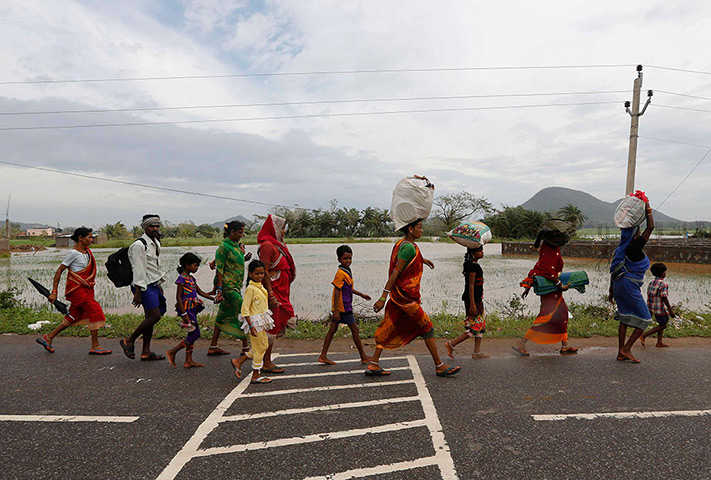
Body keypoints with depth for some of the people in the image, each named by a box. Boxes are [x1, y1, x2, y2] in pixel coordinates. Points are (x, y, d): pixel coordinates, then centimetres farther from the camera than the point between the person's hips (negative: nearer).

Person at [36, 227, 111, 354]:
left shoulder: (86, 251, 9)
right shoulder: (74, 253, -14)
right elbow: (59, 271, -11)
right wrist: (54, 292, -12)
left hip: (85, 288, 9)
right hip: (77, 288, -9)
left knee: (74, 317, 13)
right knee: (95, 312, -10)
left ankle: (47, 338, 28)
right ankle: (95, 347, -4)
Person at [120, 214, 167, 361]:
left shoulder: (155, 243, 15)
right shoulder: (139, 245, -14)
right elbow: (138, 270, -18)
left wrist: (159, 285, 24)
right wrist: (137, 292, -19)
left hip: (154, 284, 9)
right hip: (145, 286, -9)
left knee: (150, 317, 9)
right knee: (154, 316, -13)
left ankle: (146, 352, 15)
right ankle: (129, 341, 4)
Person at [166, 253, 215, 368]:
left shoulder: (191, 278, 14)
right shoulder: (182, 278, -13)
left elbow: (199, 291, 24)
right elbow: (178, 297, -17)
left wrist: (213, 298, 17)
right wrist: (184, 314, -22)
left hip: (192, 309, 9)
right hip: (186, 309, -9)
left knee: (192, 335, 10)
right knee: (195, 334, -8)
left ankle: (189, 361, 16)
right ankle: (172, 352, 1)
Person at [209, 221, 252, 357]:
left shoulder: (236, 245, 14)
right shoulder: (224, 247, -12)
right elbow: (219, 269, -16)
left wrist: (244, 257, 7)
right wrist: (219, 289, -20)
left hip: (235, 285, 9)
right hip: (228, 286, -9)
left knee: (224, 315, 12)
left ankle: (213, 347, 20)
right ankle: (245, 348, 1)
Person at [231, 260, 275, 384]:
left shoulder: (260, 286, 9)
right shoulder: (250, 289, -17)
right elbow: (245, 309, -20)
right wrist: (251, 325, -23)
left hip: (262, 320, 9)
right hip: (255, 321, -9)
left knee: (264, 345, 16)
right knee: (260, 347, 1)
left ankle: (238, 361, 26)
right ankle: (256, 376, 16)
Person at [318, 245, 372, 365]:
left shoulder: (347, 272, 12)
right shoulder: (340, 273, -18)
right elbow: (337, 292, -21)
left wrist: (361, 295, 32)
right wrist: (336, 311, -22)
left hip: (341, 307, 9)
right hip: (343, 307, -9)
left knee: (333, 329, 10)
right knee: (354, 329, 0)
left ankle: (323, 356, 16)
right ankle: (364, 357, 11)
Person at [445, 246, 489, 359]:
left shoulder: (474, 265, 14)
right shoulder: (473, 266, -16)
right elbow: (471, 285, -20)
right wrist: (472, 304, -22)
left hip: (477, 299, 10)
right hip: (473, 300, -10)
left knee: (481, 325, 12)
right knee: (476, 326, -6)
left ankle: (477, 352, 17)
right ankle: (451, 344, -1)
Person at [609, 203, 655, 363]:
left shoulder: (623, 249, 11)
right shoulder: (635, 248, -13)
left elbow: (615, 271, 15)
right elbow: (650, 227, -10)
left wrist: (611, 291, 20)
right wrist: (648, 209, 0)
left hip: (619, 285, 8)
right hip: (629, 285, -8)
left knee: (625, 317, 12)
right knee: (645, 319, 2)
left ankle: (621, 353, 12)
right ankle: (626, 349, -1)